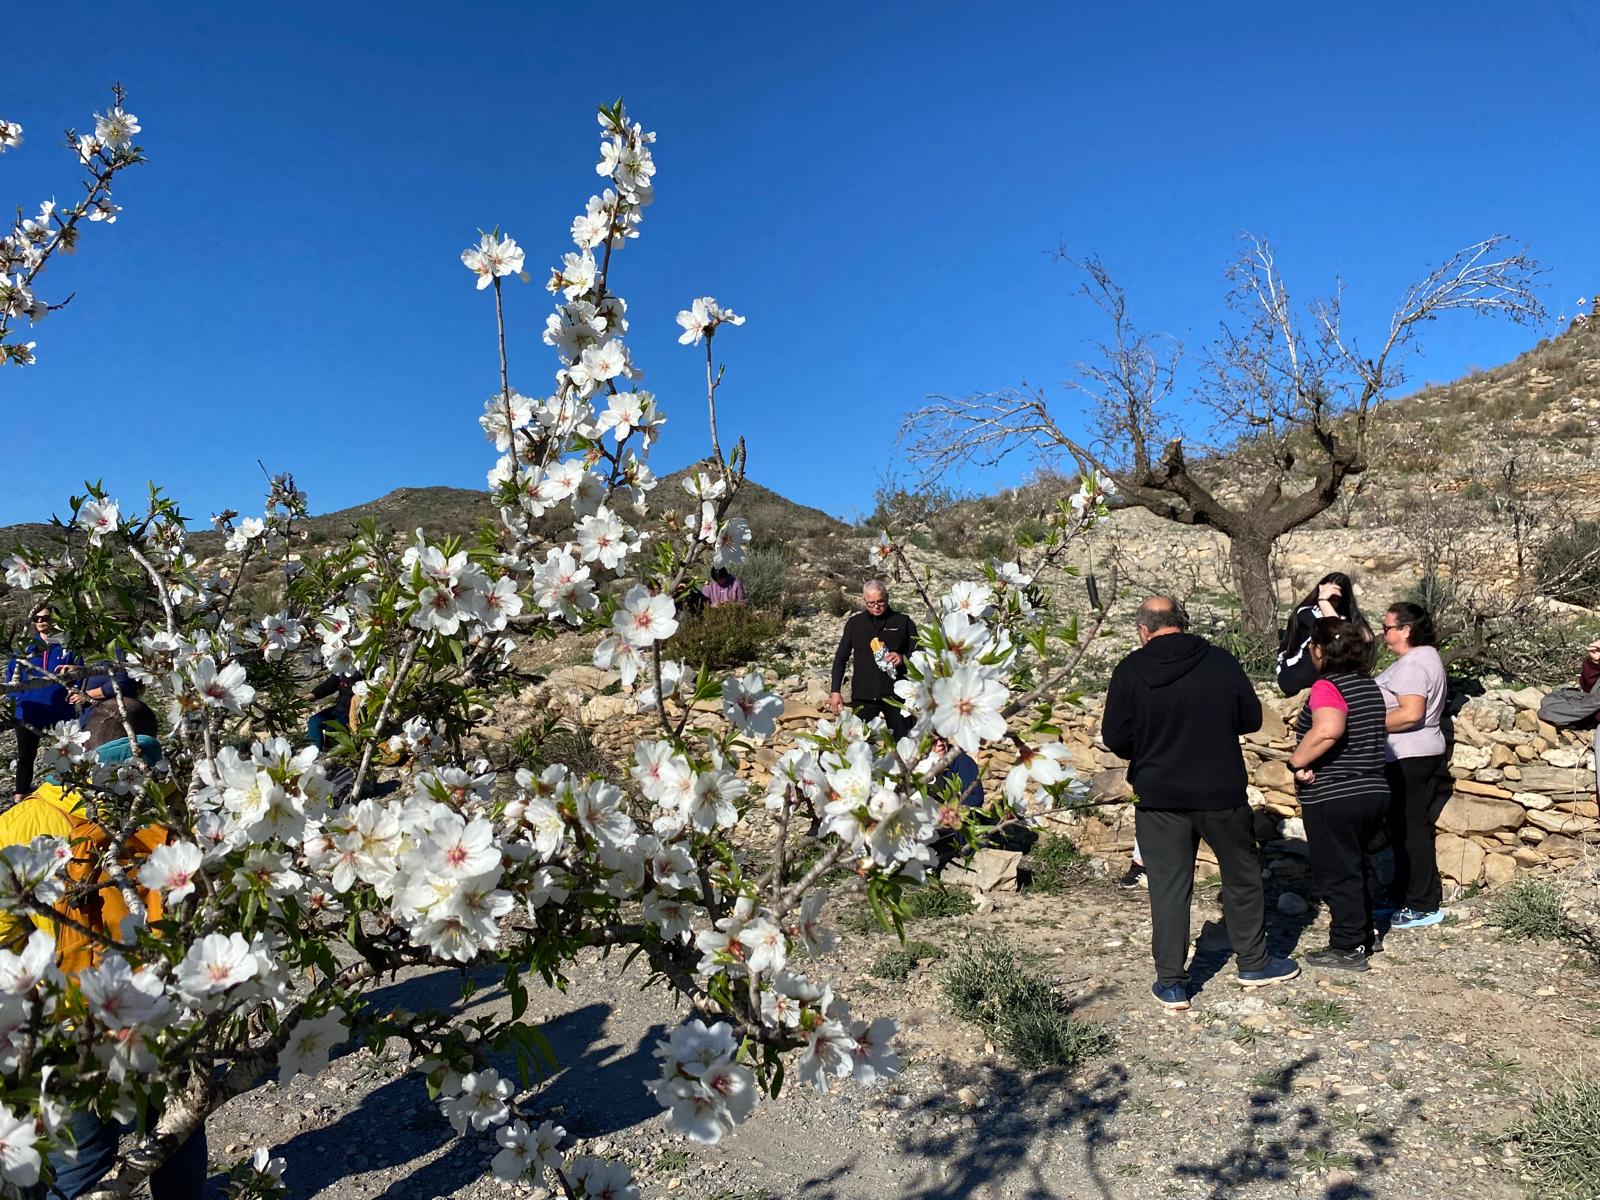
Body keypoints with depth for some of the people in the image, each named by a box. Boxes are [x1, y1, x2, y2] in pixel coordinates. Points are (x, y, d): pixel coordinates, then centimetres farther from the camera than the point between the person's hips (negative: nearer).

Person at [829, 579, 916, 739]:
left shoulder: (903, 621, 3)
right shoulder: (854, 623, 8)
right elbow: (841, 658, 11)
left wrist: (903, 658, -17)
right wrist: (835, 691, 5)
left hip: (896, 694, -1)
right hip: (863, 695, 1)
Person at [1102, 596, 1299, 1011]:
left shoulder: (1130, 671, -8)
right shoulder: (1222, 661, -4)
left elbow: (1115, 738, -9)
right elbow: (1252, 719, 4)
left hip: (1159, 797, -1)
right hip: (1221, 791, 1)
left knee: (1168, 886, 7)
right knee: (1242, 874, 19)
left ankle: (1170, 983, 12)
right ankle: (1253, 962, 33)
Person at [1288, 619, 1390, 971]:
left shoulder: (1327, 686, -18)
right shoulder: (1369, 685, 10)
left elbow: (1328, 730, -37)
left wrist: (1297, 762, -25)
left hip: (1334, 799, -8)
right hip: (1374, 792, 9)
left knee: (1336, 874, 5)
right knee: (1354, 868, 24)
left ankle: (1348, 949, 14)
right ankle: (1364, 935, 35)